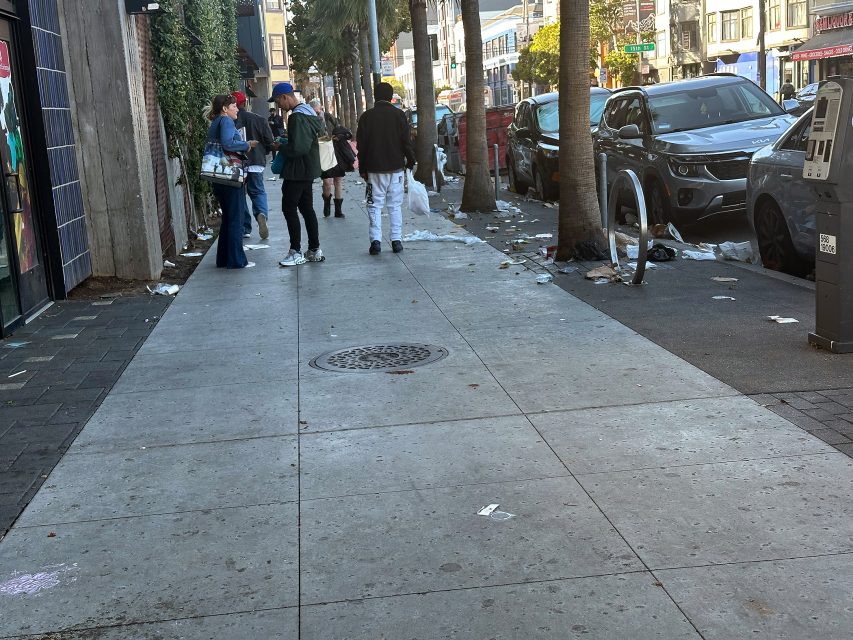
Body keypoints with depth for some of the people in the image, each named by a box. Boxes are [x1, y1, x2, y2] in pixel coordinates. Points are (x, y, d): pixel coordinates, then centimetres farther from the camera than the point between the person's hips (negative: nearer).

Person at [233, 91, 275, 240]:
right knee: (258, 191, 13)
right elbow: (270, 142, 0)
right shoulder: (259, 120, -3)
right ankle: (262, 213, -18)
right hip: (256, 162, 1)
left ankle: (245, 229, 11)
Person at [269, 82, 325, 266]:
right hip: (308, 170, 10)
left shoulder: (297, 117, -19)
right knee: (306, 208, 14)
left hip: (297, 171, -10)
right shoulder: (309, 112, 14)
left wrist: (281, 148, -9)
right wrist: (285, 144, 12)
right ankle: (315, 250, 18)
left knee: (289, 208, -5)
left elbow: (297, 148, -25)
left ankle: (296, 252, -4)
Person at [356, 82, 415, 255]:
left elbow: (361, 145, 2)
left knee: (375, 204, 3)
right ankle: (396, 240, 3)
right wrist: (410, 161, 9)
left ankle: (376, 239, -8)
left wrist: (362, 169, 8)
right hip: (396, 167, 1)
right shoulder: (399, 114, -1)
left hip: (374, 169, -1)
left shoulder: (367, 116, 0)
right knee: (395, 205, 7)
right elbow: (407, 141, -2)